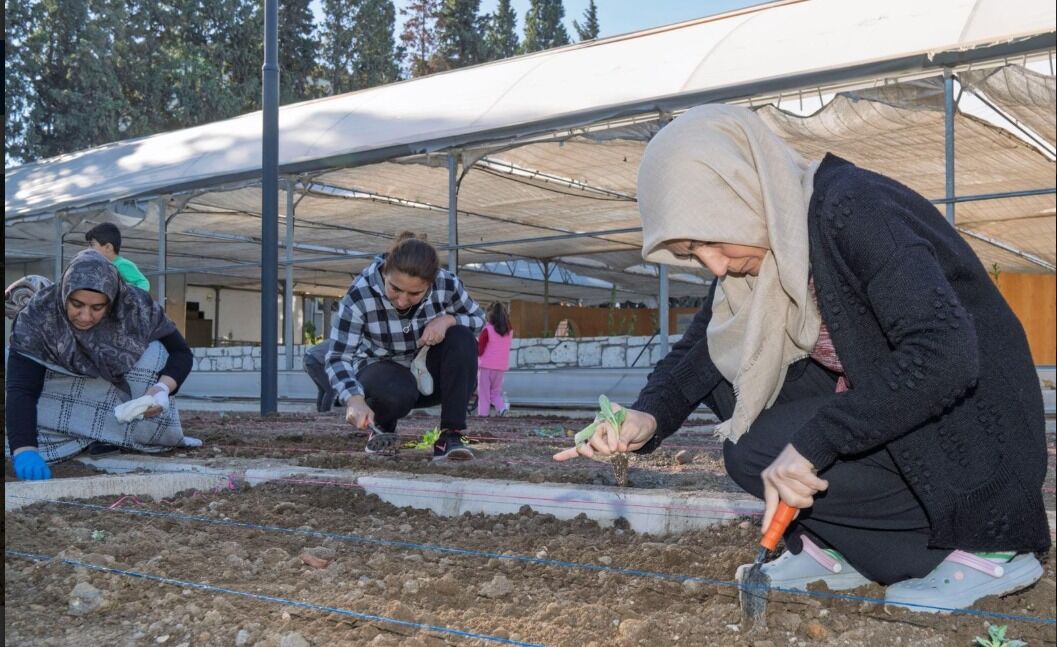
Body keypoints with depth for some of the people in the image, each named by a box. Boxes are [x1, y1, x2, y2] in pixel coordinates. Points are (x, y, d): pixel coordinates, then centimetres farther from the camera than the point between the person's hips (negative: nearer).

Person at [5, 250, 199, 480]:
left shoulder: (136, 307, -28)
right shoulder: (36, 316, -31)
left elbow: (181, 352, -17)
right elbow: (21, 389, -37)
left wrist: (163, 387, -38)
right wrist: (24, 450, -53)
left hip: (120, 382, 0)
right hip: (65, 389, 0)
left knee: (153, 353, -29)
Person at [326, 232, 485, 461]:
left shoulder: (447, 284, -20)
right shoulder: (359, 296, -27)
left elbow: (478, 319, -3)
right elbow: (338, 357, -27)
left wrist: (448, 319, -27)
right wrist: (355, 399, -46)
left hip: (428, 374, 3)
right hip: (382, 368, -2)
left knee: (462, 339, -27)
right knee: (397, 393, -38)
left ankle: (450, 435, -23)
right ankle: (382, 427, 1)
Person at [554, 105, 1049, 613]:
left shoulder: (853, 208, -24)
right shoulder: (759, 248, 1)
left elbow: (946, 356, -34)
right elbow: (699, 349, 5)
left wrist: (811, 444, -32)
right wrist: (649, 416, -15)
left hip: (969, 441, -8)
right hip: (877, 416, 8)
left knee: (762, 455, -21)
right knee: (727, 370, 0)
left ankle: (979, 549, -6)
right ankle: (836, 546, 6)